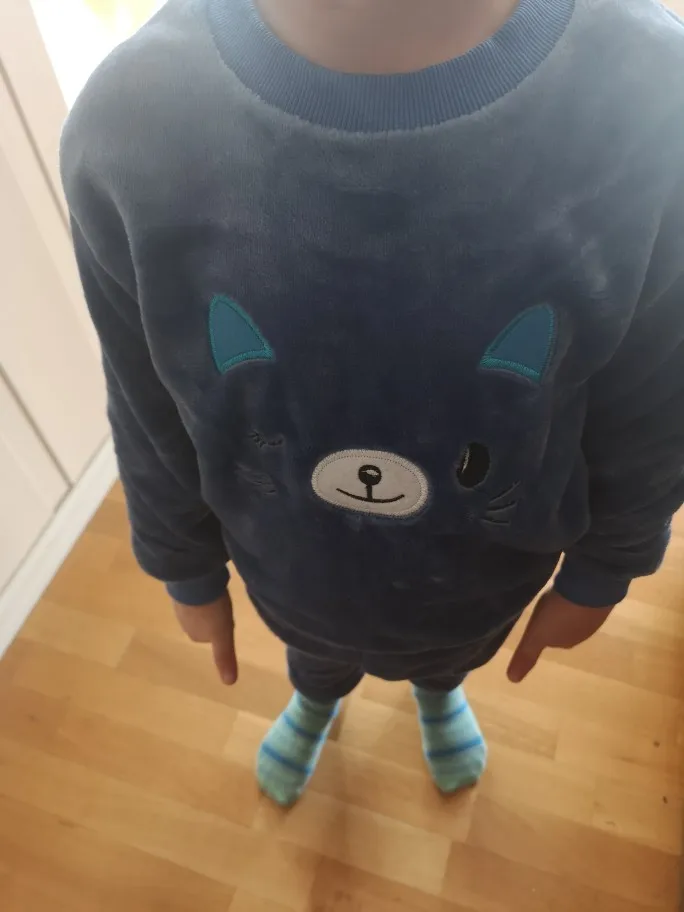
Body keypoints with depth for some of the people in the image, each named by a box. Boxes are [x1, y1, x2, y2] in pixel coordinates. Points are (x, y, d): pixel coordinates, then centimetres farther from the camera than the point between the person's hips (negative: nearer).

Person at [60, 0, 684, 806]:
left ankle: (437, 686, 75)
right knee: (316, 652, 36)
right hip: (291, 577, 1)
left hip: (485, 575, 1)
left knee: (456, 652, 36)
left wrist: (599, 575, 1)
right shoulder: (126, 124, -29)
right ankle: (317, 695, 75)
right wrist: (188, 574, 3)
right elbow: (152, 423, -12)